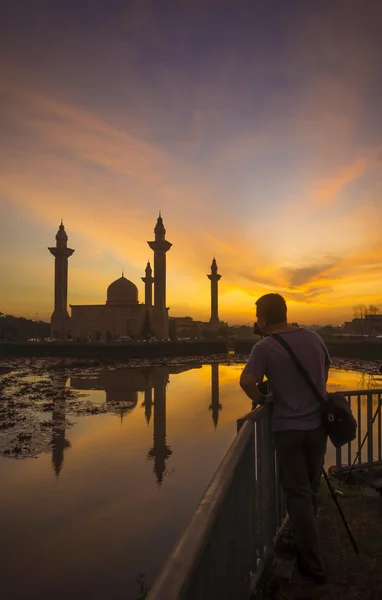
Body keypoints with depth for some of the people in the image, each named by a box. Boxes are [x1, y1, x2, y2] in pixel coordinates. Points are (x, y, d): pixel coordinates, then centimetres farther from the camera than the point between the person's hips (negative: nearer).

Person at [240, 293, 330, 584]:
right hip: (317, 423, 5)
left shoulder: (265, 347, -16)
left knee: (297, 494, 9)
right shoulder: (313, 337, -1)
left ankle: (314, 565, 13)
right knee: (311, 490, 22)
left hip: (287, 427, -4)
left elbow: (246, 381, -28)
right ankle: (304, 541, 42)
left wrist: (261, 398, -9)